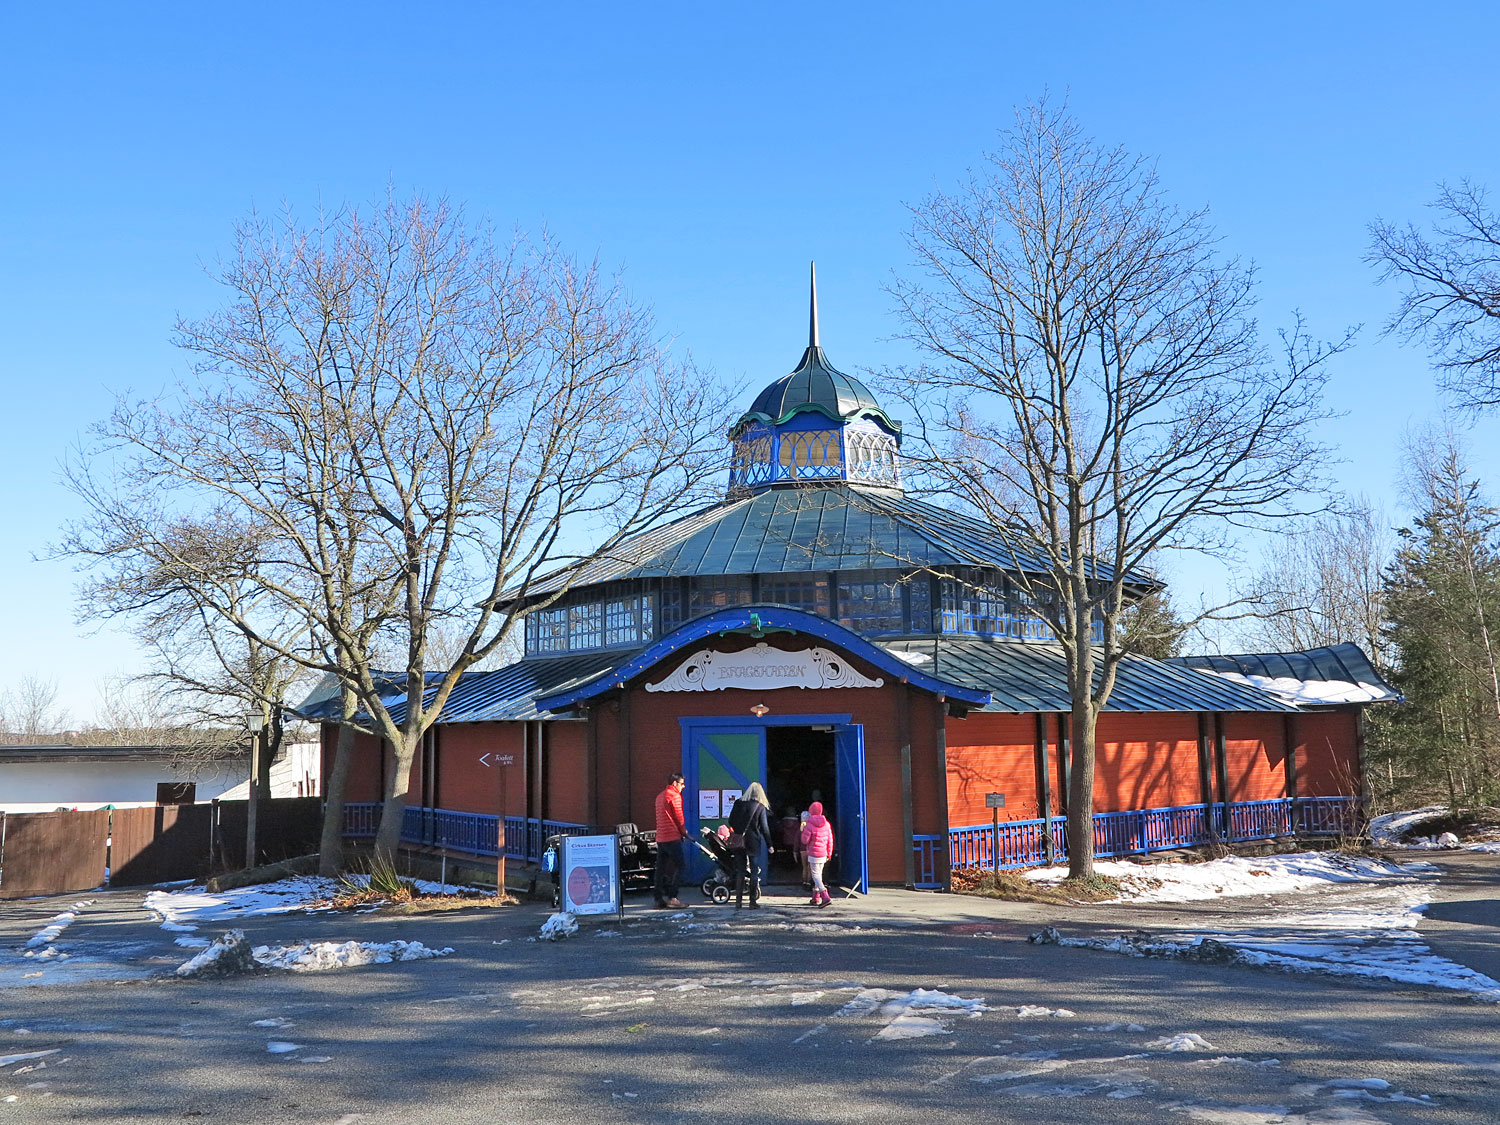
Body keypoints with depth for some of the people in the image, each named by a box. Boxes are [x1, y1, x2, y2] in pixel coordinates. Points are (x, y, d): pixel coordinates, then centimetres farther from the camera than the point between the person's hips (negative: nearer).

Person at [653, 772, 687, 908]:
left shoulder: (660, 796, 18)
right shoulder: (674, 795, -9)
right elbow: (678, 816, -8)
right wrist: (684, 831, 7)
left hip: (660, 837, 9)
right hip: (672, 837, -9)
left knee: (661, 868, 8)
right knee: (678, 867, -4)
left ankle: (659, 898, 9)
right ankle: (672, 897, -10)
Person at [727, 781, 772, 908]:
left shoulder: (738, 804, 1)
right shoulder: (761, 807, -7)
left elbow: (731, 821, 6)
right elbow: (764, 828, -5)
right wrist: (769, 845, 3)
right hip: (754, 843, -3)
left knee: (740, 871, 10)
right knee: (754, 872, 5)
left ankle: (738, 900, 9)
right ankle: (753, 901, 3)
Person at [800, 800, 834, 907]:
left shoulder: (809, 824, -12)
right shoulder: (826, 824, 5)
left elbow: (805, 840, -10)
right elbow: (830, 840, 8)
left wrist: (803, 830, 8)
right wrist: (829, 853, 17)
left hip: (813, 854, -6)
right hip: (823, 854, 6)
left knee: (815, 875, -4)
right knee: (819, 874, 15)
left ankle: (825, 897, -20)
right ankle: (816, 899, 20)